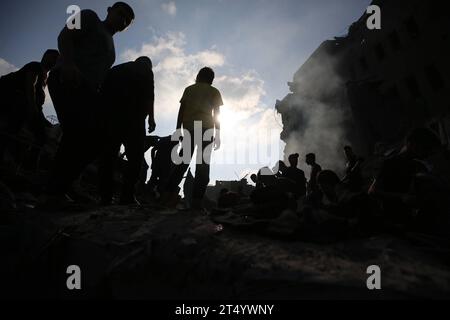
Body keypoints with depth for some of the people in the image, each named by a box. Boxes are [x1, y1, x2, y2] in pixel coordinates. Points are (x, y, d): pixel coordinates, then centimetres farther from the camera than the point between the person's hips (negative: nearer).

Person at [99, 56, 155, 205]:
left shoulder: (116, 69, 30)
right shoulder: (145, 71, 16)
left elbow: (103, 91, 21)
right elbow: (149, 95, -1)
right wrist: (151, 117, -2)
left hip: (108, 114, 5)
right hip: (132, 116, -5)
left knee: (109, 154, 6)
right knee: (135, 155, -2)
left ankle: (105, 196, 0)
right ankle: (127, 195, -13)